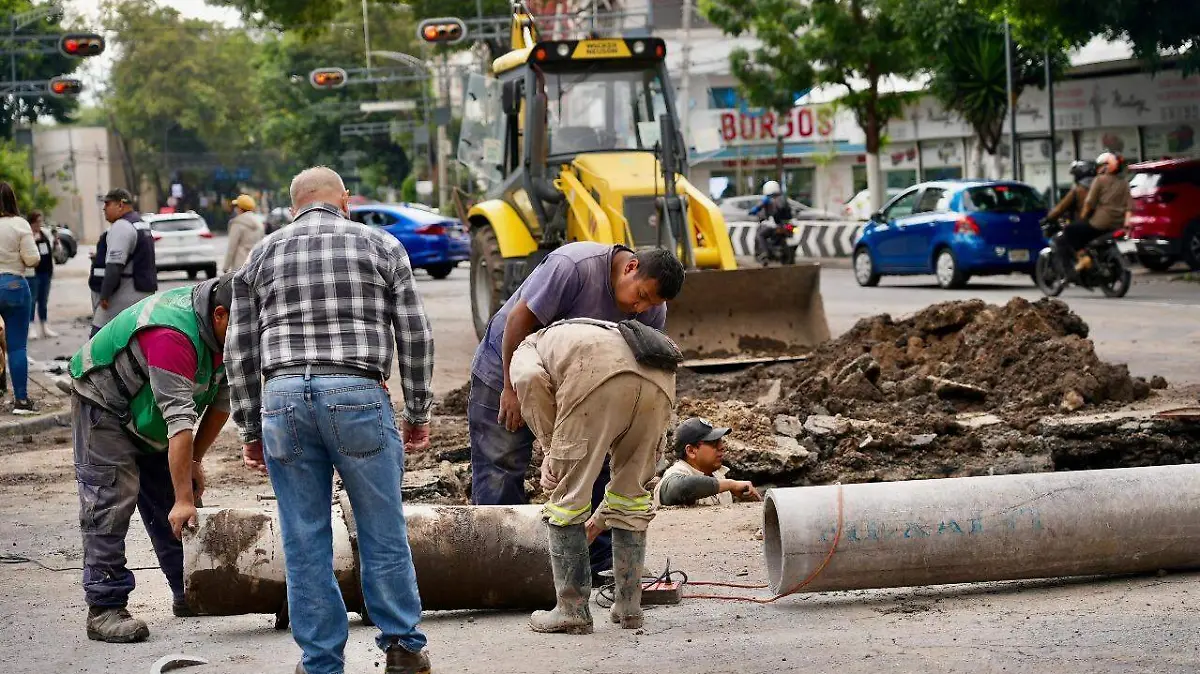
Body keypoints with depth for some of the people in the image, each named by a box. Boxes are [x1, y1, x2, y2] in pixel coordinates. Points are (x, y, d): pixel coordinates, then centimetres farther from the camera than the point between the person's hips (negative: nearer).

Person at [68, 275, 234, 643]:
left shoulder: (230, 328, -13)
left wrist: (194, 461, -5)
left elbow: (223, 397, -4)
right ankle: (104, 609, -16)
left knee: (169, 497, 8)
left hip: (148, 413, 8)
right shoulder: (173, 335, -41)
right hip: (104, 402, -8)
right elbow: (180, 421, -42)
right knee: (110, 501, -15)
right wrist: (184, 499, -42)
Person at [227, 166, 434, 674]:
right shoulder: (380, 246, 11)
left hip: (283, 399, 2)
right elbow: (415, 337, 8)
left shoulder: (262, 255, 15)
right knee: (383, 534, 9)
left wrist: (251, 429, 19)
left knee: (304, 543, 7)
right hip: (358, 396, -2)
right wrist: (418, 414, 15)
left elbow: (240, 351, 13)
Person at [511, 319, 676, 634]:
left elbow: (530, 380, 3)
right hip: (657, 377, 5)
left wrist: (551, 446, 12)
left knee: (568, 495, 10)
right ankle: (629, 607, 24)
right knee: (631, 495, 21)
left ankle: (572, 609, 12)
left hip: (596, 373, -5)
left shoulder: (527, 348, 32)